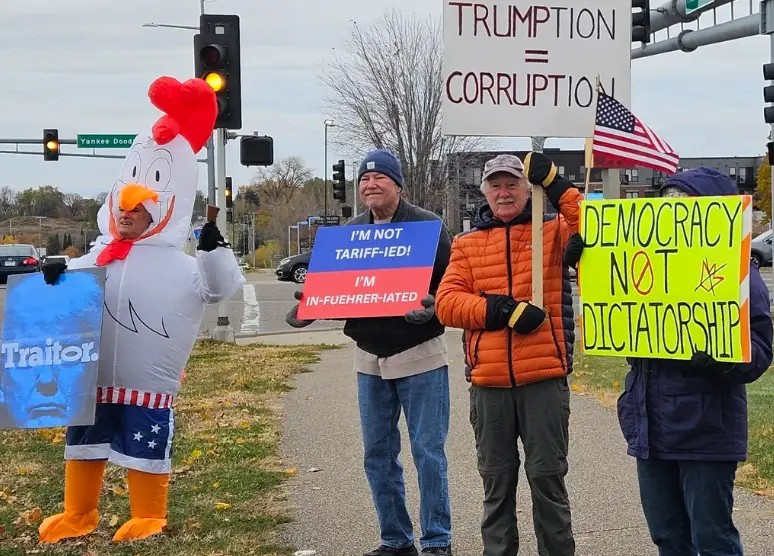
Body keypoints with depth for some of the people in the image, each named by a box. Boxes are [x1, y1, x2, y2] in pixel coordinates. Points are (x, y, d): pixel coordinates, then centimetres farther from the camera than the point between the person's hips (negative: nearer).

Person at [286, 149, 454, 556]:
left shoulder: (427, 226, -6)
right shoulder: (350, 231, 9)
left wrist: (433, 305, -28)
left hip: (419, 356, -5)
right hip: (370, 360, 5)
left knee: (428, 452, -1)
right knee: (378, 455, 10)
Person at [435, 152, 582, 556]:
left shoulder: (553, 231, 7)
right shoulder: (467, 244, 12)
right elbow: (446, 302, 0)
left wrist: (555, 184, -15)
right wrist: (503, 310, -13)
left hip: (544, 378, -2)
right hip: (489, 383, 2)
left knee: (547, 476, 2)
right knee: (497, 481, 11)